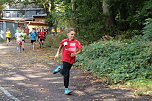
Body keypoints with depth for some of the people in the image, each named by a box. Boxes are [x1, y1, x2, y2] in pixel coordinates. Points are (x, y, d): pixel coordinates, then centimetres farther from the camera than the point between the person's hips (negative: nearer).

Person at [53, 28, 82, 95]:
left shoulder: (76, 42, -5)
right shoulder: (64, 41, -2)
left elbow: (80, 50, -6)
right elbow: (60, 47, 16)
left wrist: (75, 54, -22)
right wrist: (57, 53, 9)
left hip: (72, 60, 2)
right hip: (65, 59, -2)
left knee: (64, 73, 12)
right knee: (66, 74, -7)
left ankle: (60, 69, 46)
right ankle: (66, 89, 2)